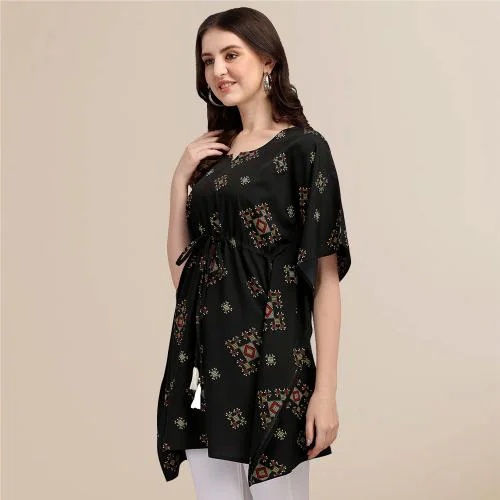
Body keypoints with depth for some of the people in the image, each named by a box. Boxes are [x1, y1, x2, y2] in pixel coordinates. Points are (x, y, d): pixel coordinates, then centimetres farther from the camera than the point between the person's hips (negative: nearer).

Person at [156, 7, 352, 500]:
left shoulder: (303, 148, -4)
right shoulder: (211, 154, 14)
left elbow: (325, 276, -9)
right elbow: (181, 270, 12)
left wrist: (325, 389, -14)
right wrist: (180, 181, 2)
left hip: (271, 359, -6)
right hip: (205, 358, 6)